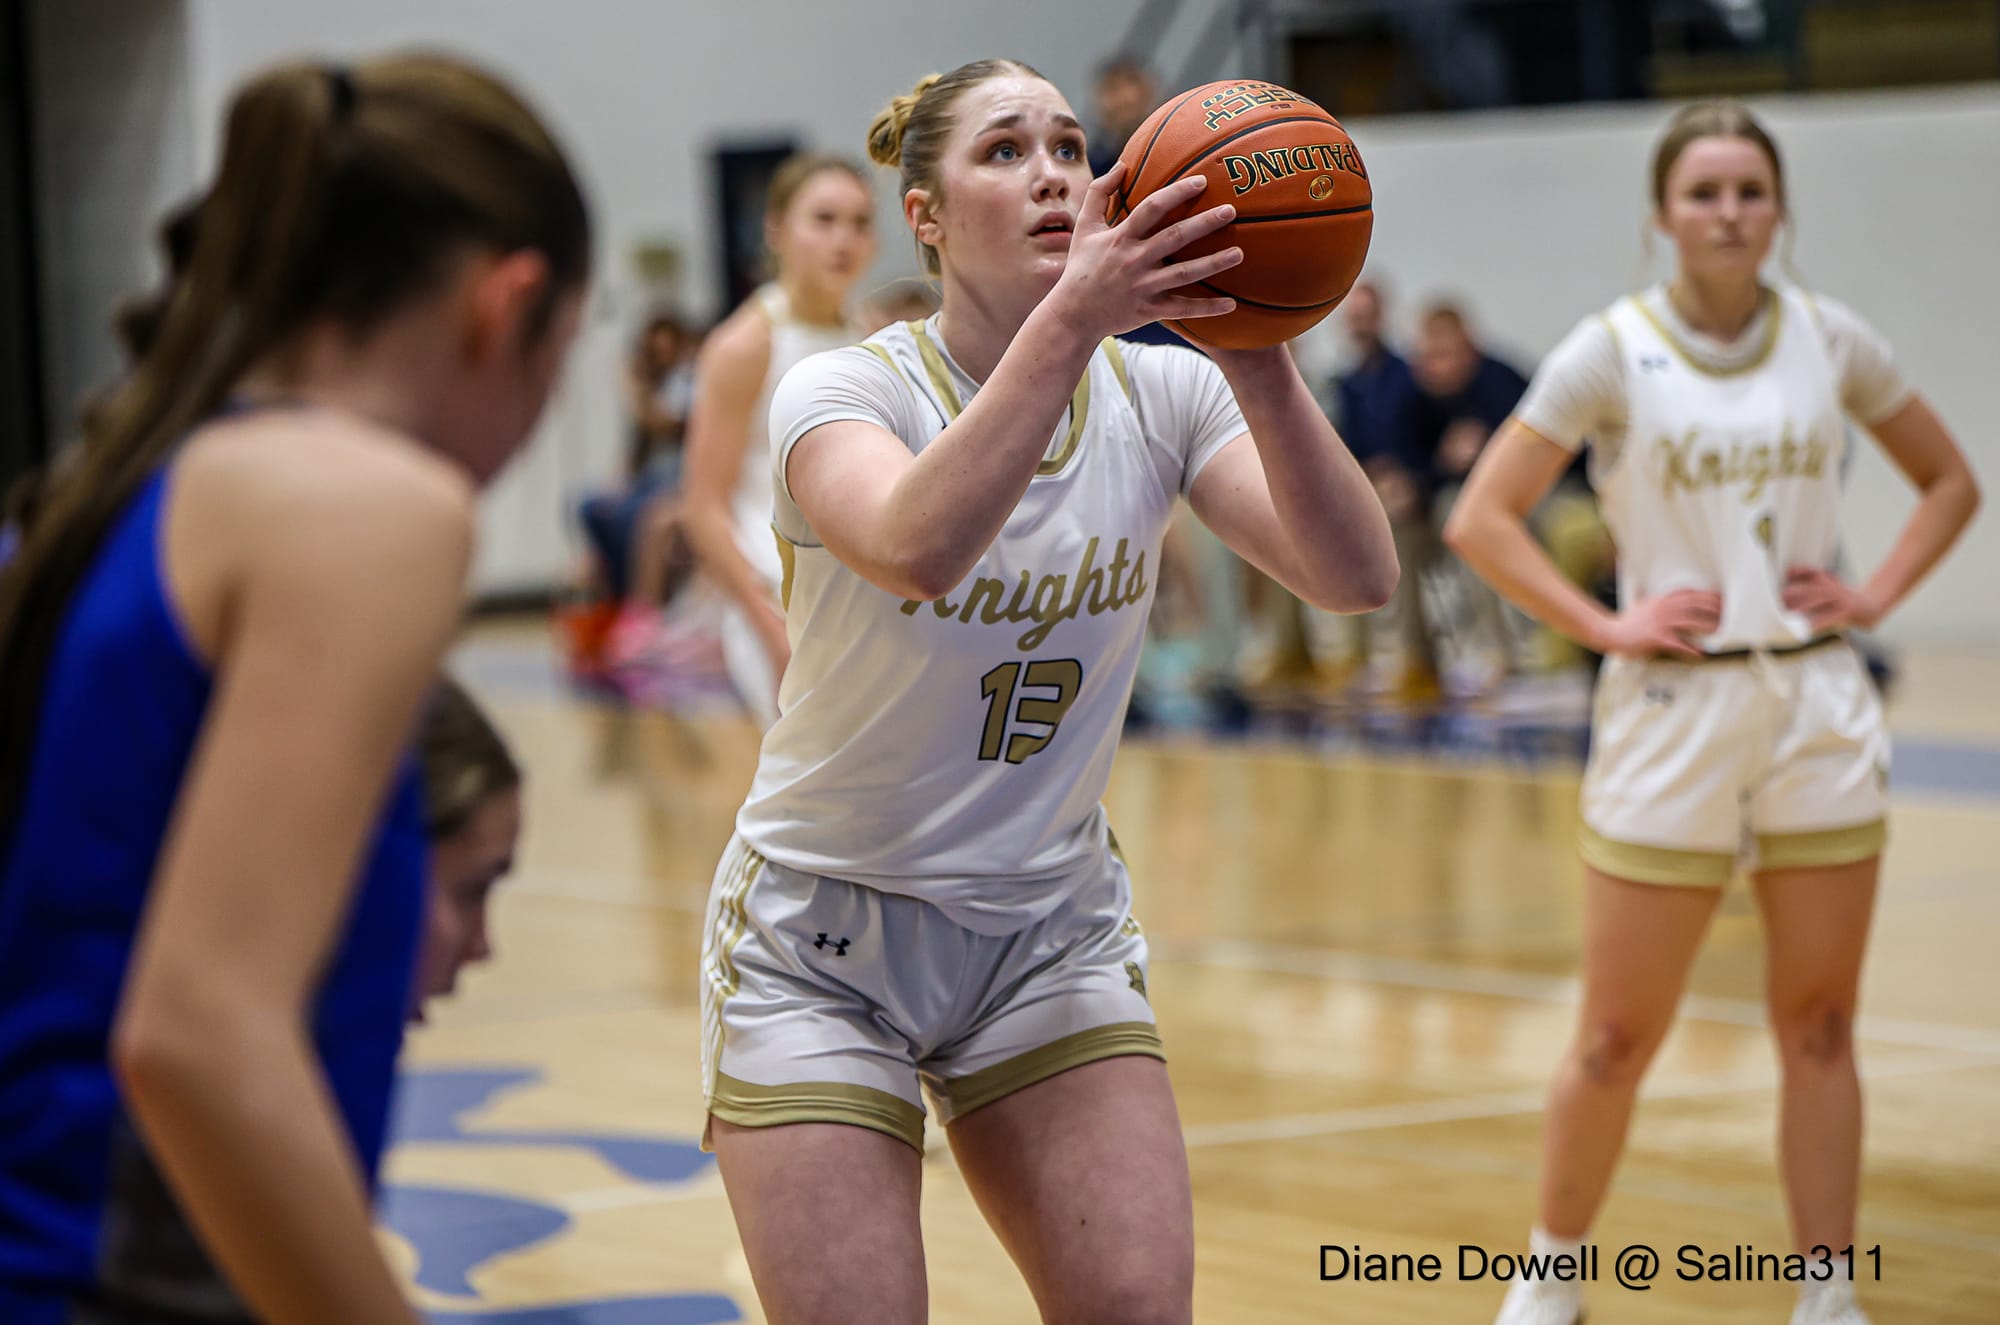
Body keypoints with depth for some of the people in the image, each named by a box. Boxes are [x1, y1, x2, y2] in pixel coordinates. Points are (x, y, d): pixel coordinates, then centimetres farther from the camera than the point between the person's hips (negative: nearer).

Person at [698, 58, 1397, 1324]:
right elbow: (918, 551, -40)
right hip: (823, 939, -3)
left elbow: (1357, 576, -22)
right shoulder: (846, 390, -16)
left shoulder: (1159, 392, -5)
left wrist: (1256, 356, -37)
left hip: (1052, 933, 3)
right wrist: (1071, 317, -47)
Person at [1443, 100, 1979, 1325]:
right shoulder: (1613, 351, -6)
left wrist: (1878, 594, 1)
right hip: (1673, 716, -3)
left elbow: (1950, 481, 15)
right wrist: (1607, 625, -12)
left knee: (1819, 1027, 6)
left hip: (1820, 711, 3)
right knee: (1620, 1037, 3)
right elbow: (1480, 521, -7)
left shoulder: (1831, 338, 3)